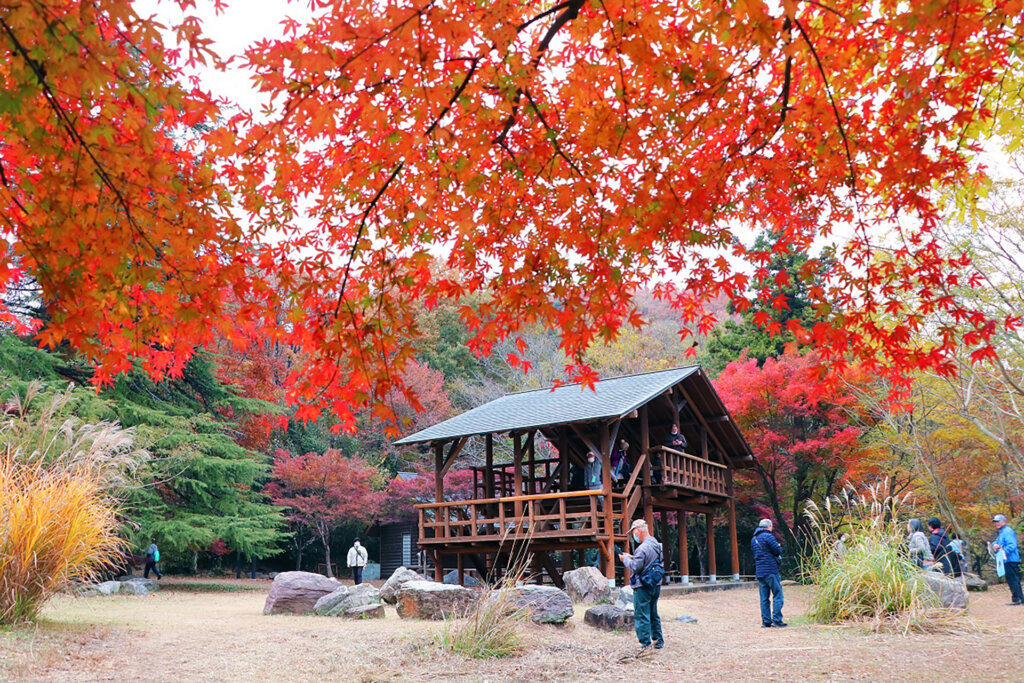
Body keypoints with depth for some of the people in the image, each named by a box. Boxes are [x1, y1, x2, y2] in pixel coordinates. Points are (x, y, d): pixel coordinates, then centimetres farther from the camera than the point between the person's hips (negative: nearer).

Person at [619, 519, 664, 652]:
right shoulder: (656, 544, 9)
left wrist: (625, 559, -5)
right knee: (653, 614, 18)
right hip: (655, 585, 9)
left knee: (641, 615, -2)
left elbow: (635, 567, -21)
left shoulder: (643, 548, -21)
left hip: (643, 587, -9)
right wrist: (632, 557, 13)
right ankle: (658, 641, 24)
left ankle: (645, 644, -2)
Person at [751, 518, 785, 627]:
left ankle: (766, 621, 7)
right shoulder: (768, 536, -9)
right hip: (771, 570, -7)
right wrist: (779, 547, 12)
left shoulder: (753, 539, 16)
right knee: (777, 594, -2)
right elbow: (778, 551, -10)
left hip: (759, 571, 7)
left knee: (764, 597, 8)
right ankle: (777, 620, -6)